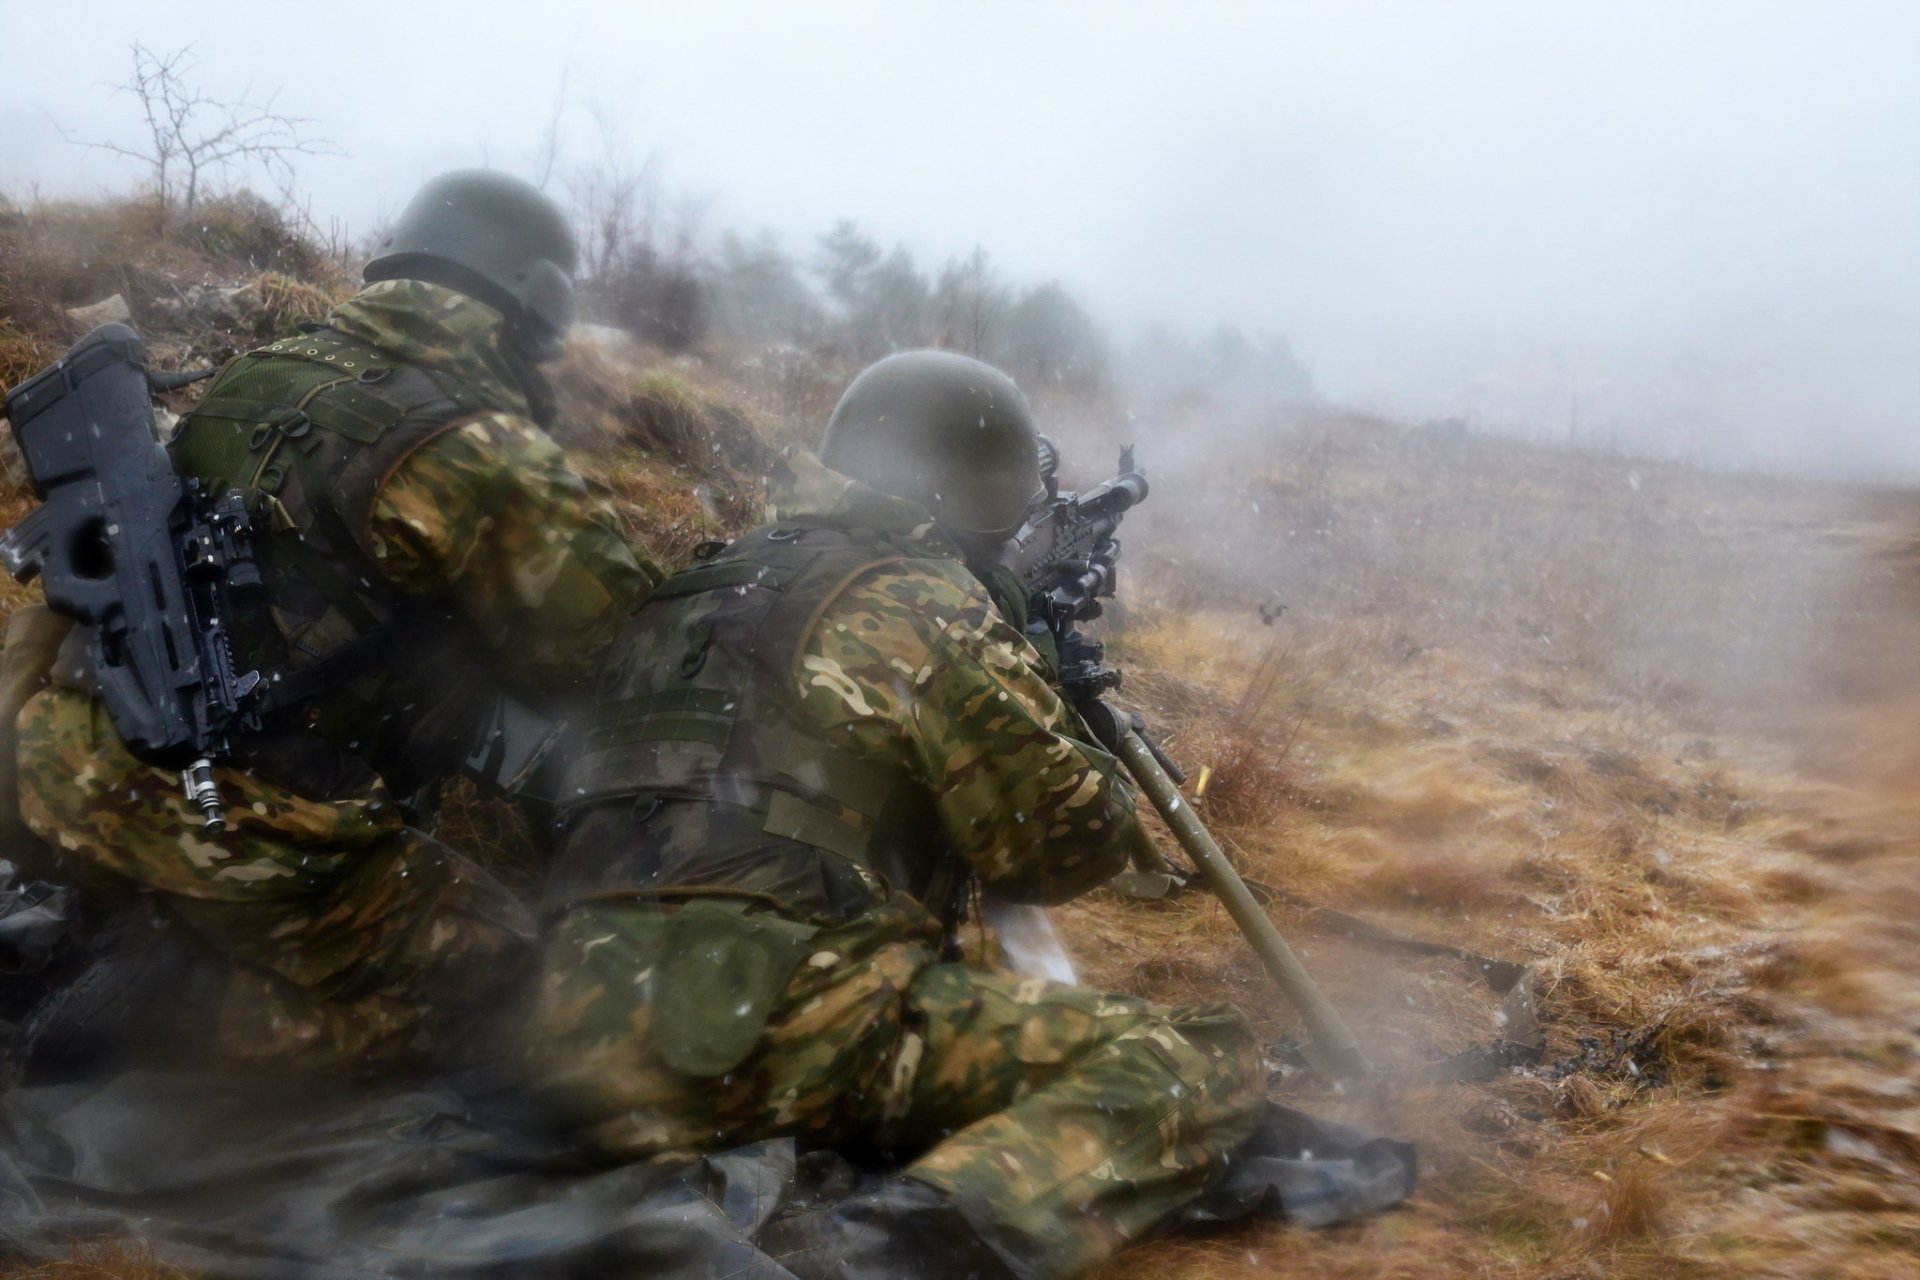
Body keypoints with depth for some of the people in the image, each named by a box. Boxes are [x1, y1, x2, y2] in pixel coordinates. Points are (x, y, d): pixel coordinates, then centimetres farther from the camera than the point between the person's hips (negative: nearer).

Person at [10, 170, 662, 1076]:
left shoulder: (256, 376, 8)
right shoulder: (478, 454, -14)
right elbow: (596, 633, -11)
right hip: (232, 838, -8)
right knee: (484, 967, 7)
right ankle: (172, 1008, -5)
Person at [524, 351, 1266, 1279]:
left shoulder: (700, 588, 21)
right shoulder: (926, 605, -1)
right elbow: (1069, 845, 3)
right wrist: (1053, 705, 23)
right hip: (780, 1034, -8)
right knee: (1201, 1066, -4)